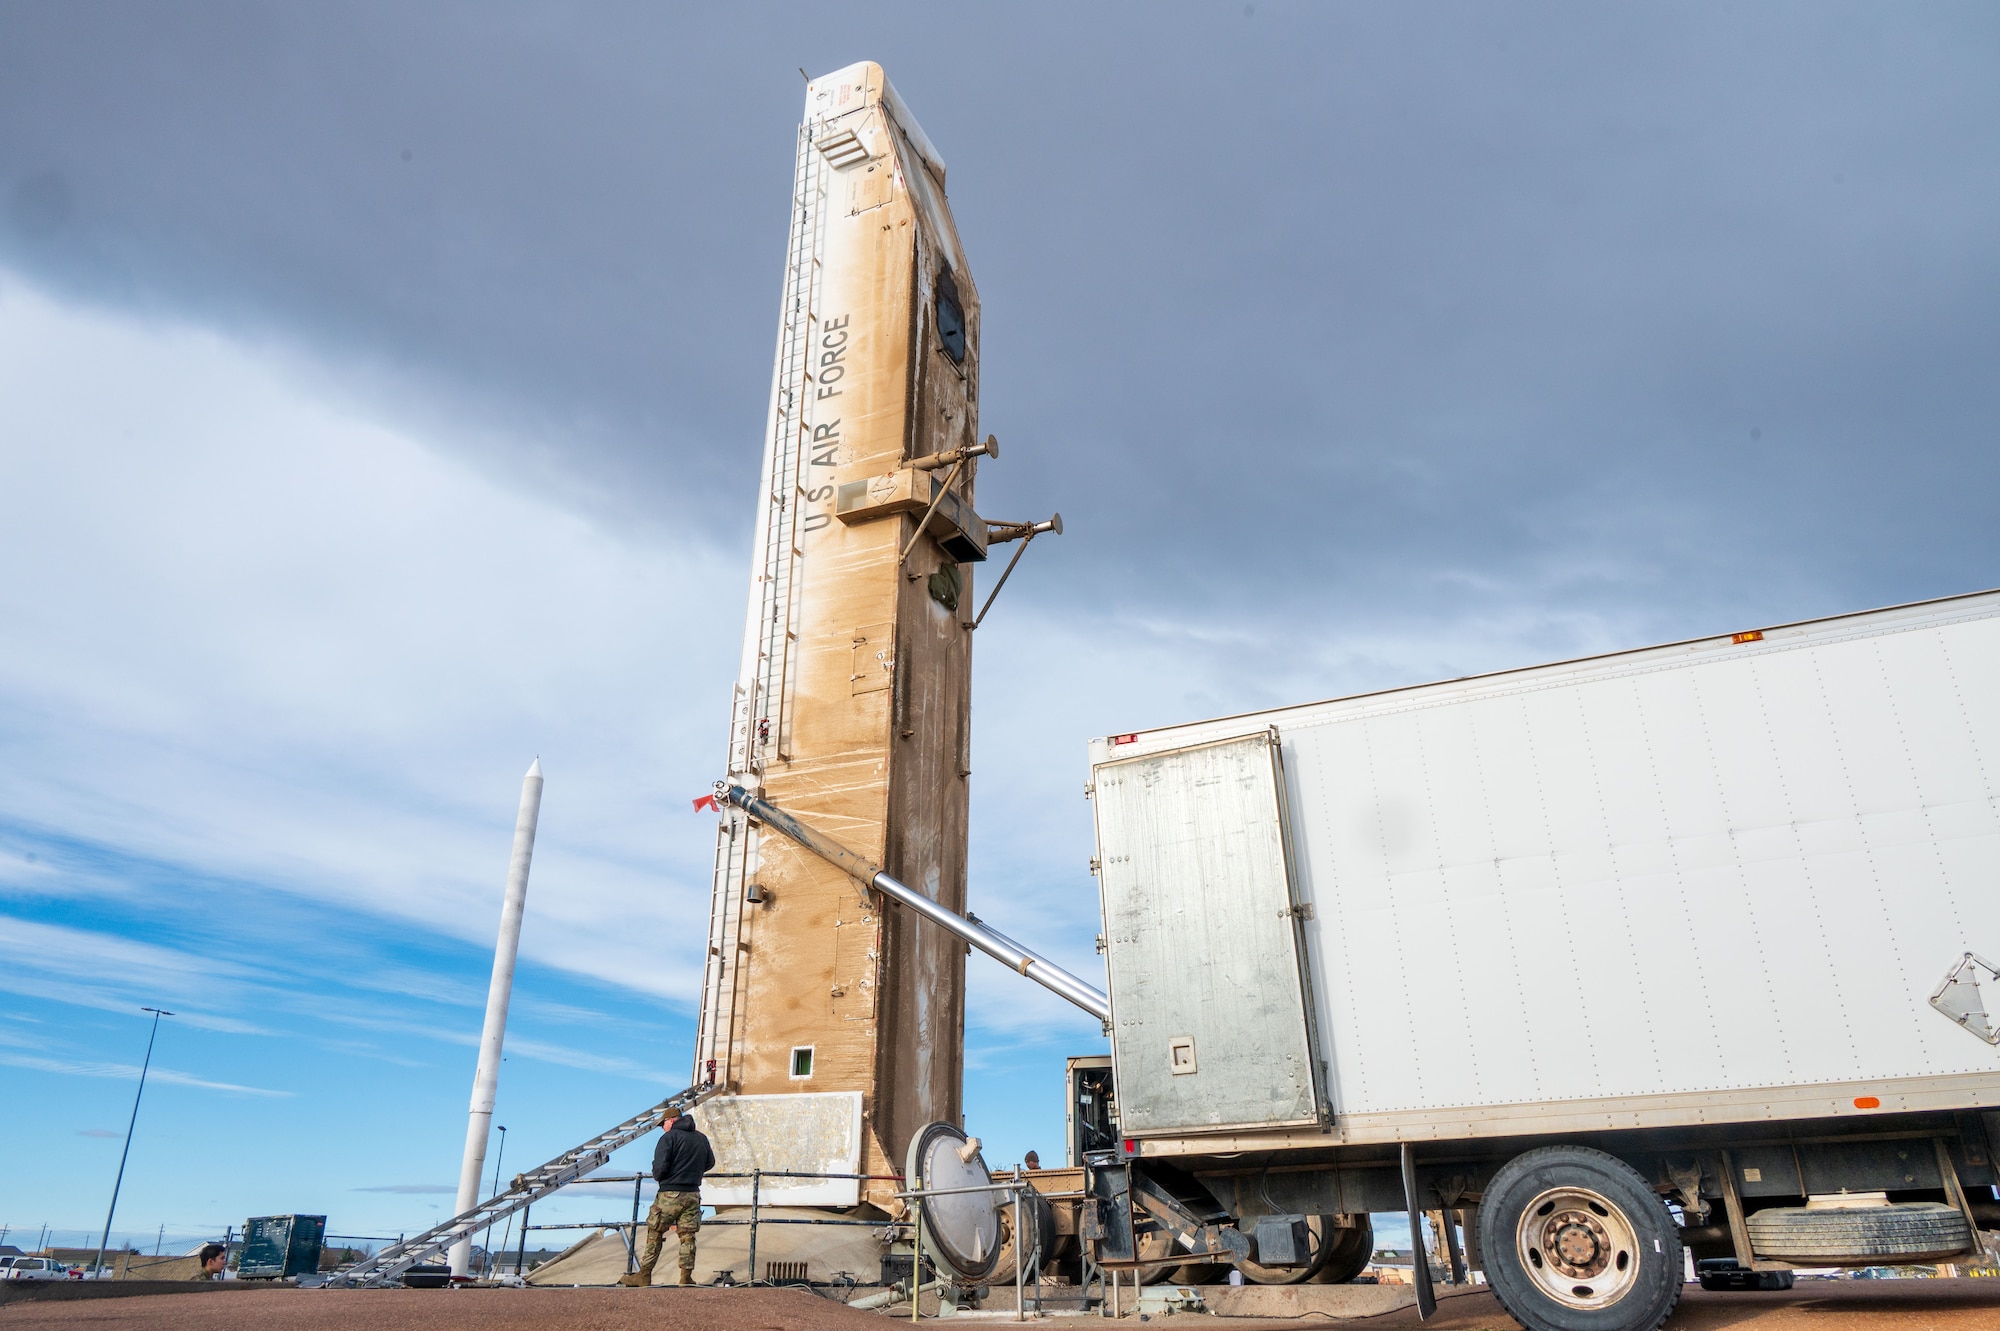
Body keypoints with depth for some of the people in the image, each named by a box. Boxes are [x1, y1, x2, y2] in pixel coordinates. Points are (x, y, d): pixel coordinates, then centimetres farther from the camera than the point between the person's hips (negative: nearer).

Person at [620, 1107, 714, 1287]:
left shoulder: (669, 1137, -9)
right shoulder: (701, 1138, 10)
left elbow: (660, 1166, -18)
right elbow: (709, 1163, 20)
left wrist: (657, 1177, 4)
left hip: (670, 1193, -5)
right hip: (693, 1194, 5)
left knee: (654, 1234, 8)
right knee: (688, 1236, 9)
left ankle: (644, 1275, 11)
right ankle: (686, 1277, 8)